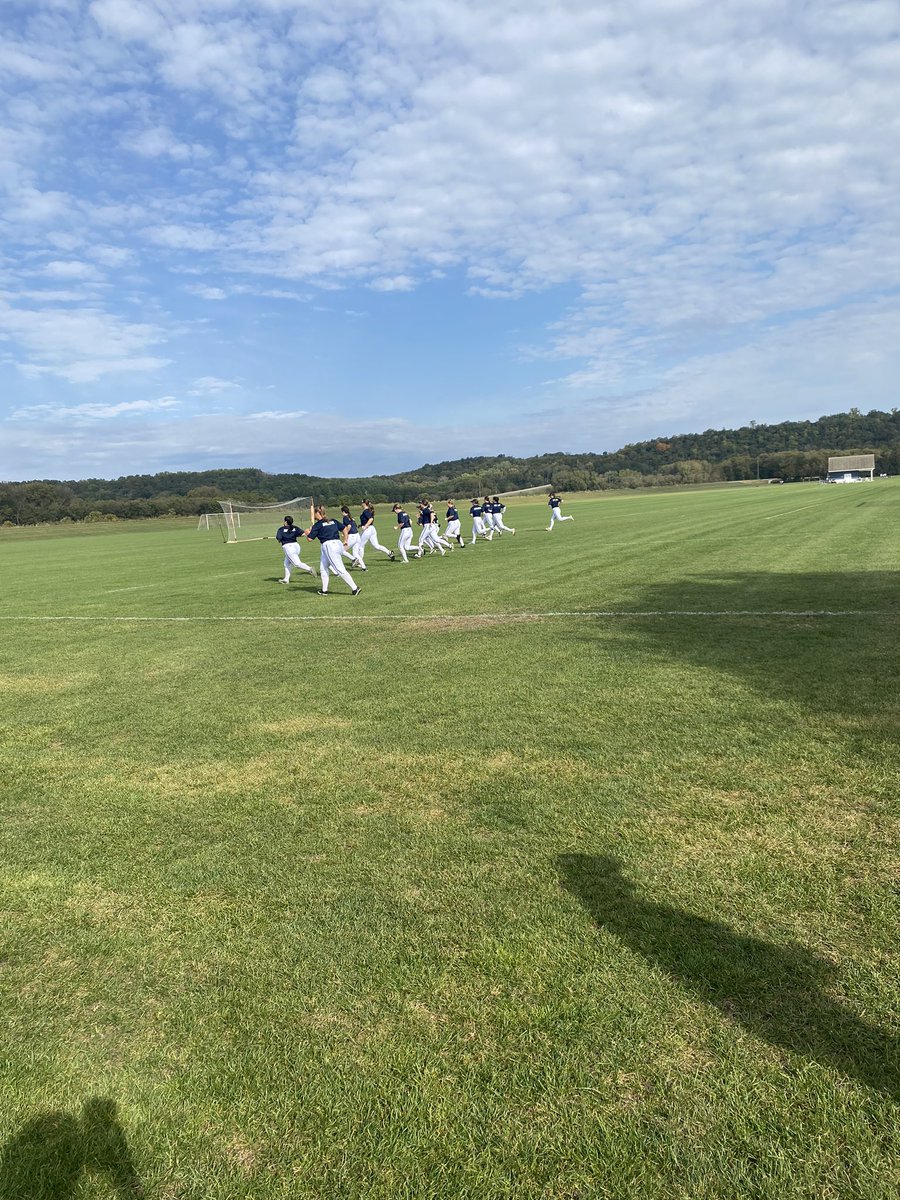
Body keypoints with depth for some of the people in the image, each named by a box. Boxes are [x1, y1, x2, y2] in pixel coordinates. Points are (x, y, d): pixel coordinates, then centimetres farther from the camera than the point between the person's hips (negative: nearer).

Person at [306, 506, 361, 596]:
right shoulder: (333, 521, 16)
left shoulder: (317, 525, -2)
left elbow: (309, 539, -1)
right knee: (323, 567, 19)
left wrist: (307, 533, 20)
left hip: (328, 545, -8)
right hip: (337, 544, 8)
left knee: (340, 569, -9)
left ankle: (355, 589, -13)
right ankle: (324, 590, 21)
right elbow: (344, 528, 16)